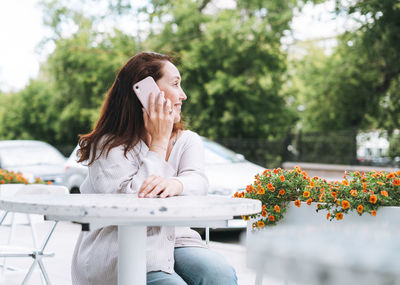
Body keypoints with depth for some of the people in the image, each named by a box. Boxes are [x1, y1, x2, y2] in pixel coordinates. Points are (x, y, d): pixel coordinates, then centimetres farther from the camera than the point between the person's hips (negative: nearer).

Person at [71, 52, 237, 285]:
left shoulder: (188, 141, 9)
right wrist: (159, 142, -13)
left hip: (172, 241, 5)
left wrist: (173, 184, -39)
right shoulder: (110, 147, -7)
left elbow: (198, 181, -13)